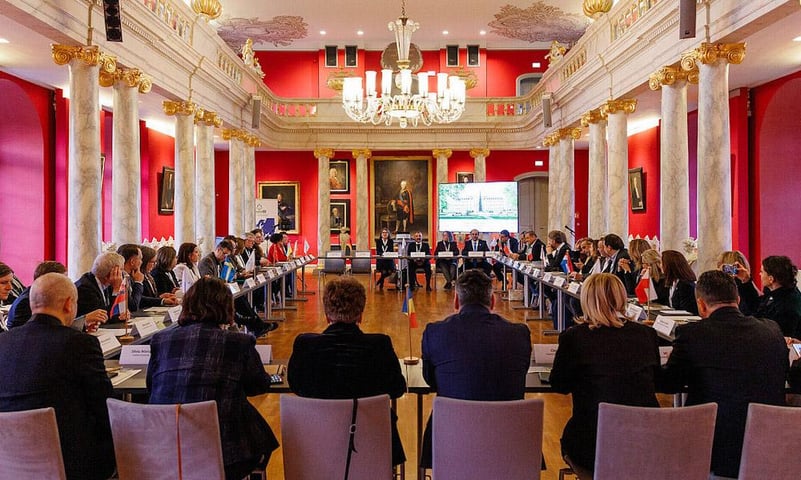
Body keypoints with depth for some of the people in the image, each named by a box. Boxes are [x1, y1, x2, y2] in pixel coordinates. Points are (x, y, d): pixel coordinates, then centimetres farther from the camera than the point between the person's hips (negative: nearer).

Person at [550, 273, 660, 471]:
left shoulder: (573, 336, -12)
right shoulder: (647, 334, -3)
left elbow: (559, 385, 2)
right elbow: (655, 379, 14)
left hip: (593, 449, -4)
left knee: (568, 438, 28)